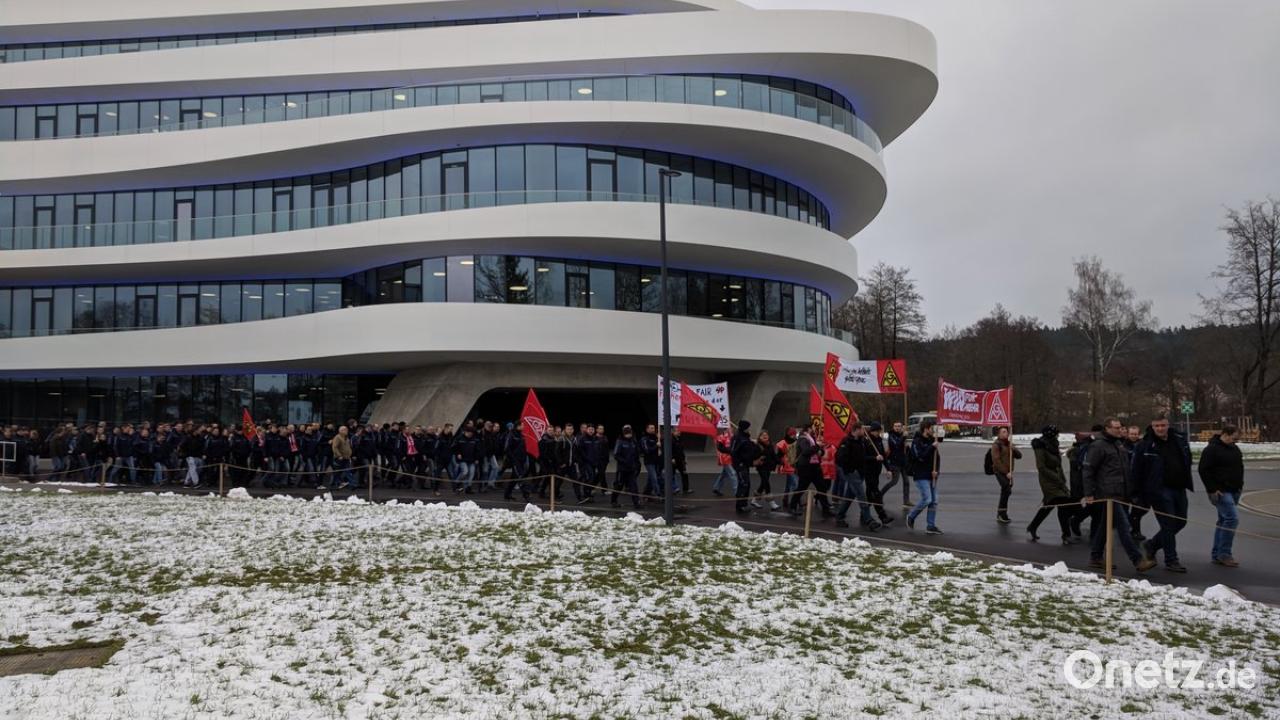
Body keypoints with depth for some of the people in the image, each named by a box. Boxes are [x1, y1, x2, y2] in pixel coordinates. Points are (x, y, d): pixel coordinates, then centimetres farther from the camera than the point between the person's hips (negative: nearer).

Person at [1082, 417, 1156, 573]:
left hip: (1120, 494, 9)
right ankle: (1138, 560, -15)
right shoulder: (1098, 446, -9)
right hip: (1108, 494, -9)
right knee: (1123, 526, -12)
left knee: (1105, 526, 13)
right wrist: (1089, 494, -14)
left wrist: (1130, 491, 25)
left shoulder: (1120, 445, 19)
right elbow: (1088, 470, -11)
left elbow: (1126, 469, 29)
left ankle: (1095, 558, 20)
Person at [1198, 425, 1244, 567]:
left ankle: (1216, 555, 15)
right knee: (1232, 518, -17)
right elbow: (1203, 470, -15)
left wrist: (1240, 485, 17)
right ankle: (1224, 554, -11)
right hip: (1220, 491, -9)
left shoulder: (1235, 449, 15)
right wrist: (1212, 489, -18)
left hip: (1233, 491, 9)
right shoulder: (1212, 449, -12)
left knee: (1224, 521, 10)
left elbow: (1239, 468, 28)